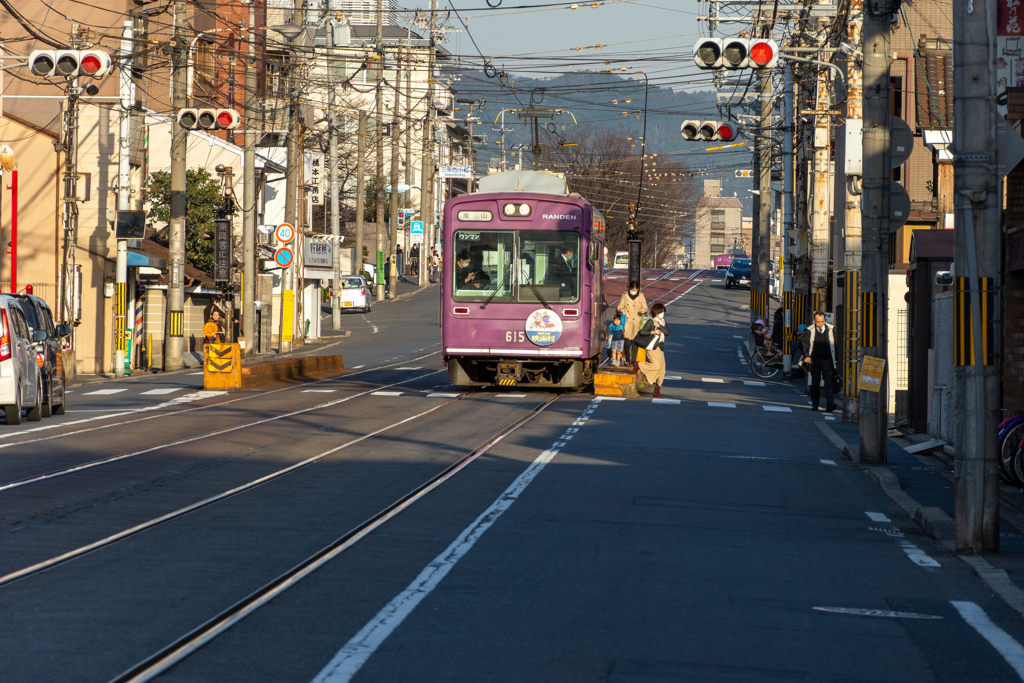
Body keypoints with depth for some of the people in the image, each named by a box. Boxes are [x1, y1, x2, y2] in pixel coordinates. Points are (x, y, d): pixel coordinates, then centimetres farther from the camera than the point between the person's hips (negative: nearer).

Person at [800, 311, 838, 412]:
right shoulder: (810, 331, 1)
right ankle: (814, 405, 17)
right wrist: (806, 356, -16)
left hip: (827, 360, -1)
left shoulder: (830, 330, 2)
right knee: (815, 383, 7)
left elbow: (835, 344, 8)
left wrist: (836, 359, 5)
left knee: (828, 382, -11)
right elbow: (805, 344, 1)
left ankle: (829, 404, -18)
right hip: (815, 360, 1)